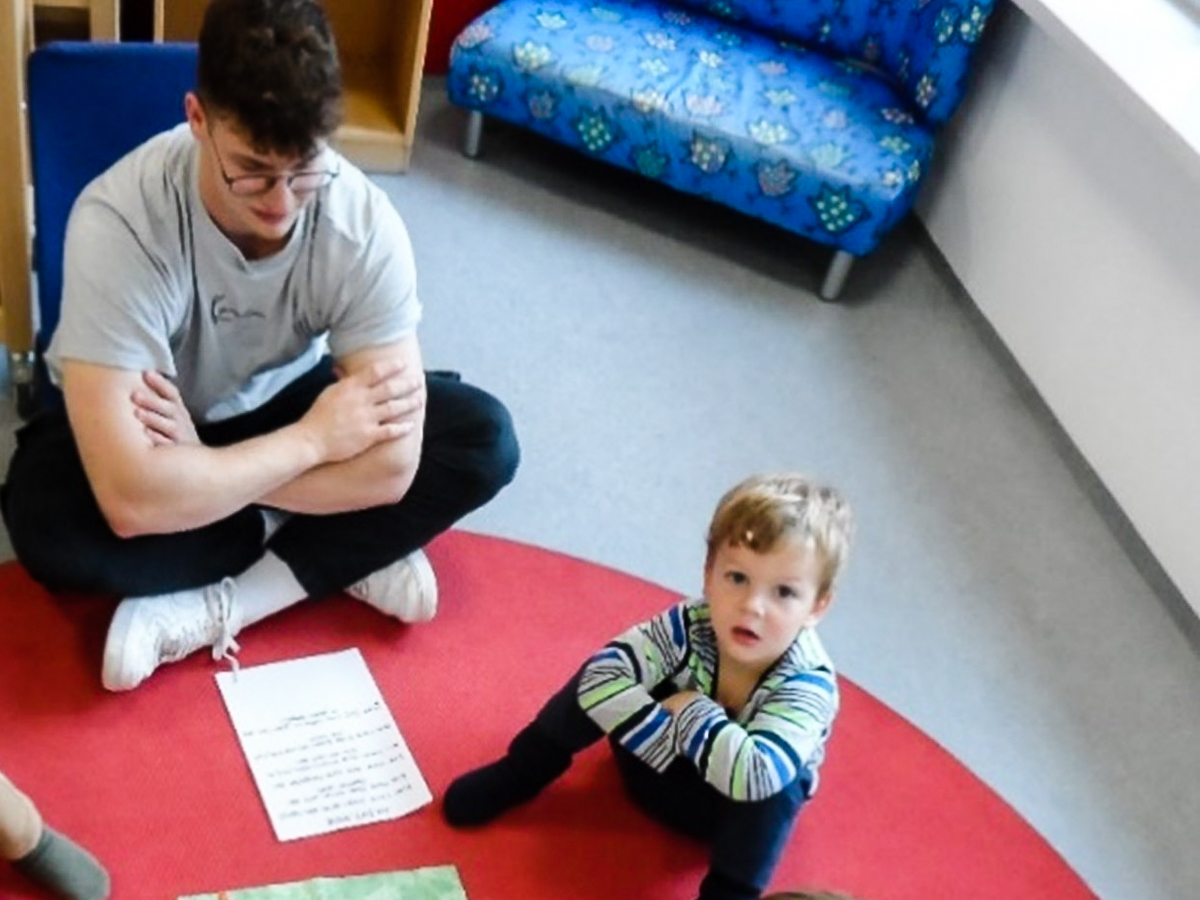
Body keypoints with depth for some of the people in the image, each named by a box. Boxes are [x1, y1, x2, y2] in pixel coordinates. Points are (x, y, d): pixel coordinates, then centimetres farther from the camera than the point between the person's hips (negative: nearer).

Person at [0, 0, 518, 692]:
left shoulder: (364, 221, -28)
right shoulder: (120, 220, -35)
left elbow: (391, 466, -28)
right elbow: (131, 502, -41)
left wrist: (201, 470, -29)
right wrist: (312, 441, -31)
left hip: (280, 403, 2)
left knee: (484, 439, -20)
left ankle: (211, 608, -18)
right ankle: (345, 553, -13)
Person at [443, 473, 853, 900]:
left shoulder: (809, 685, -35)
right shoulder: (690, 625, -28)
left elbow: (755, 775, -49)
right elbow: (601, 676, -35)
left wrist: (693, 712, -38)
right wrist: (671, 733, -39)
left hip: (740, 809, -2)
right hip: (661, 760, 2)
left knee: (774, 789, -36)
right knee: (603, 681, -22)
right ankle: (522, 773, 0)